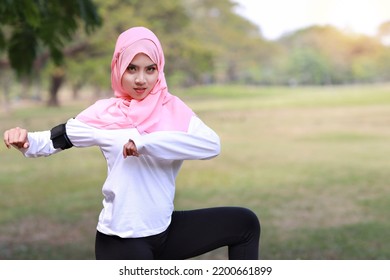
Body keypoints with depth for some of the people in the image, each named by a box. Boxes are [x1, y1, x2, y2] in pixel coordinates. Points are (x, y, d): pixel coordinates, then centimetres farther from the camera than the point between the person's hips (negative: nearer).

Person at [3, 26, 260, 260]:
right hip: (123, 240, -4)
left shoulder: (173, 109, -2)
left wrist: (146, 141, -29)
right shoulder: (105, 113, -7)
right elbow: (53, 139, -6)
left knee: (244, 223, 2)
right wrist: (25, 140, -29)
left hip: (165, 229, 4)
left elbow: (211, 144, -19)